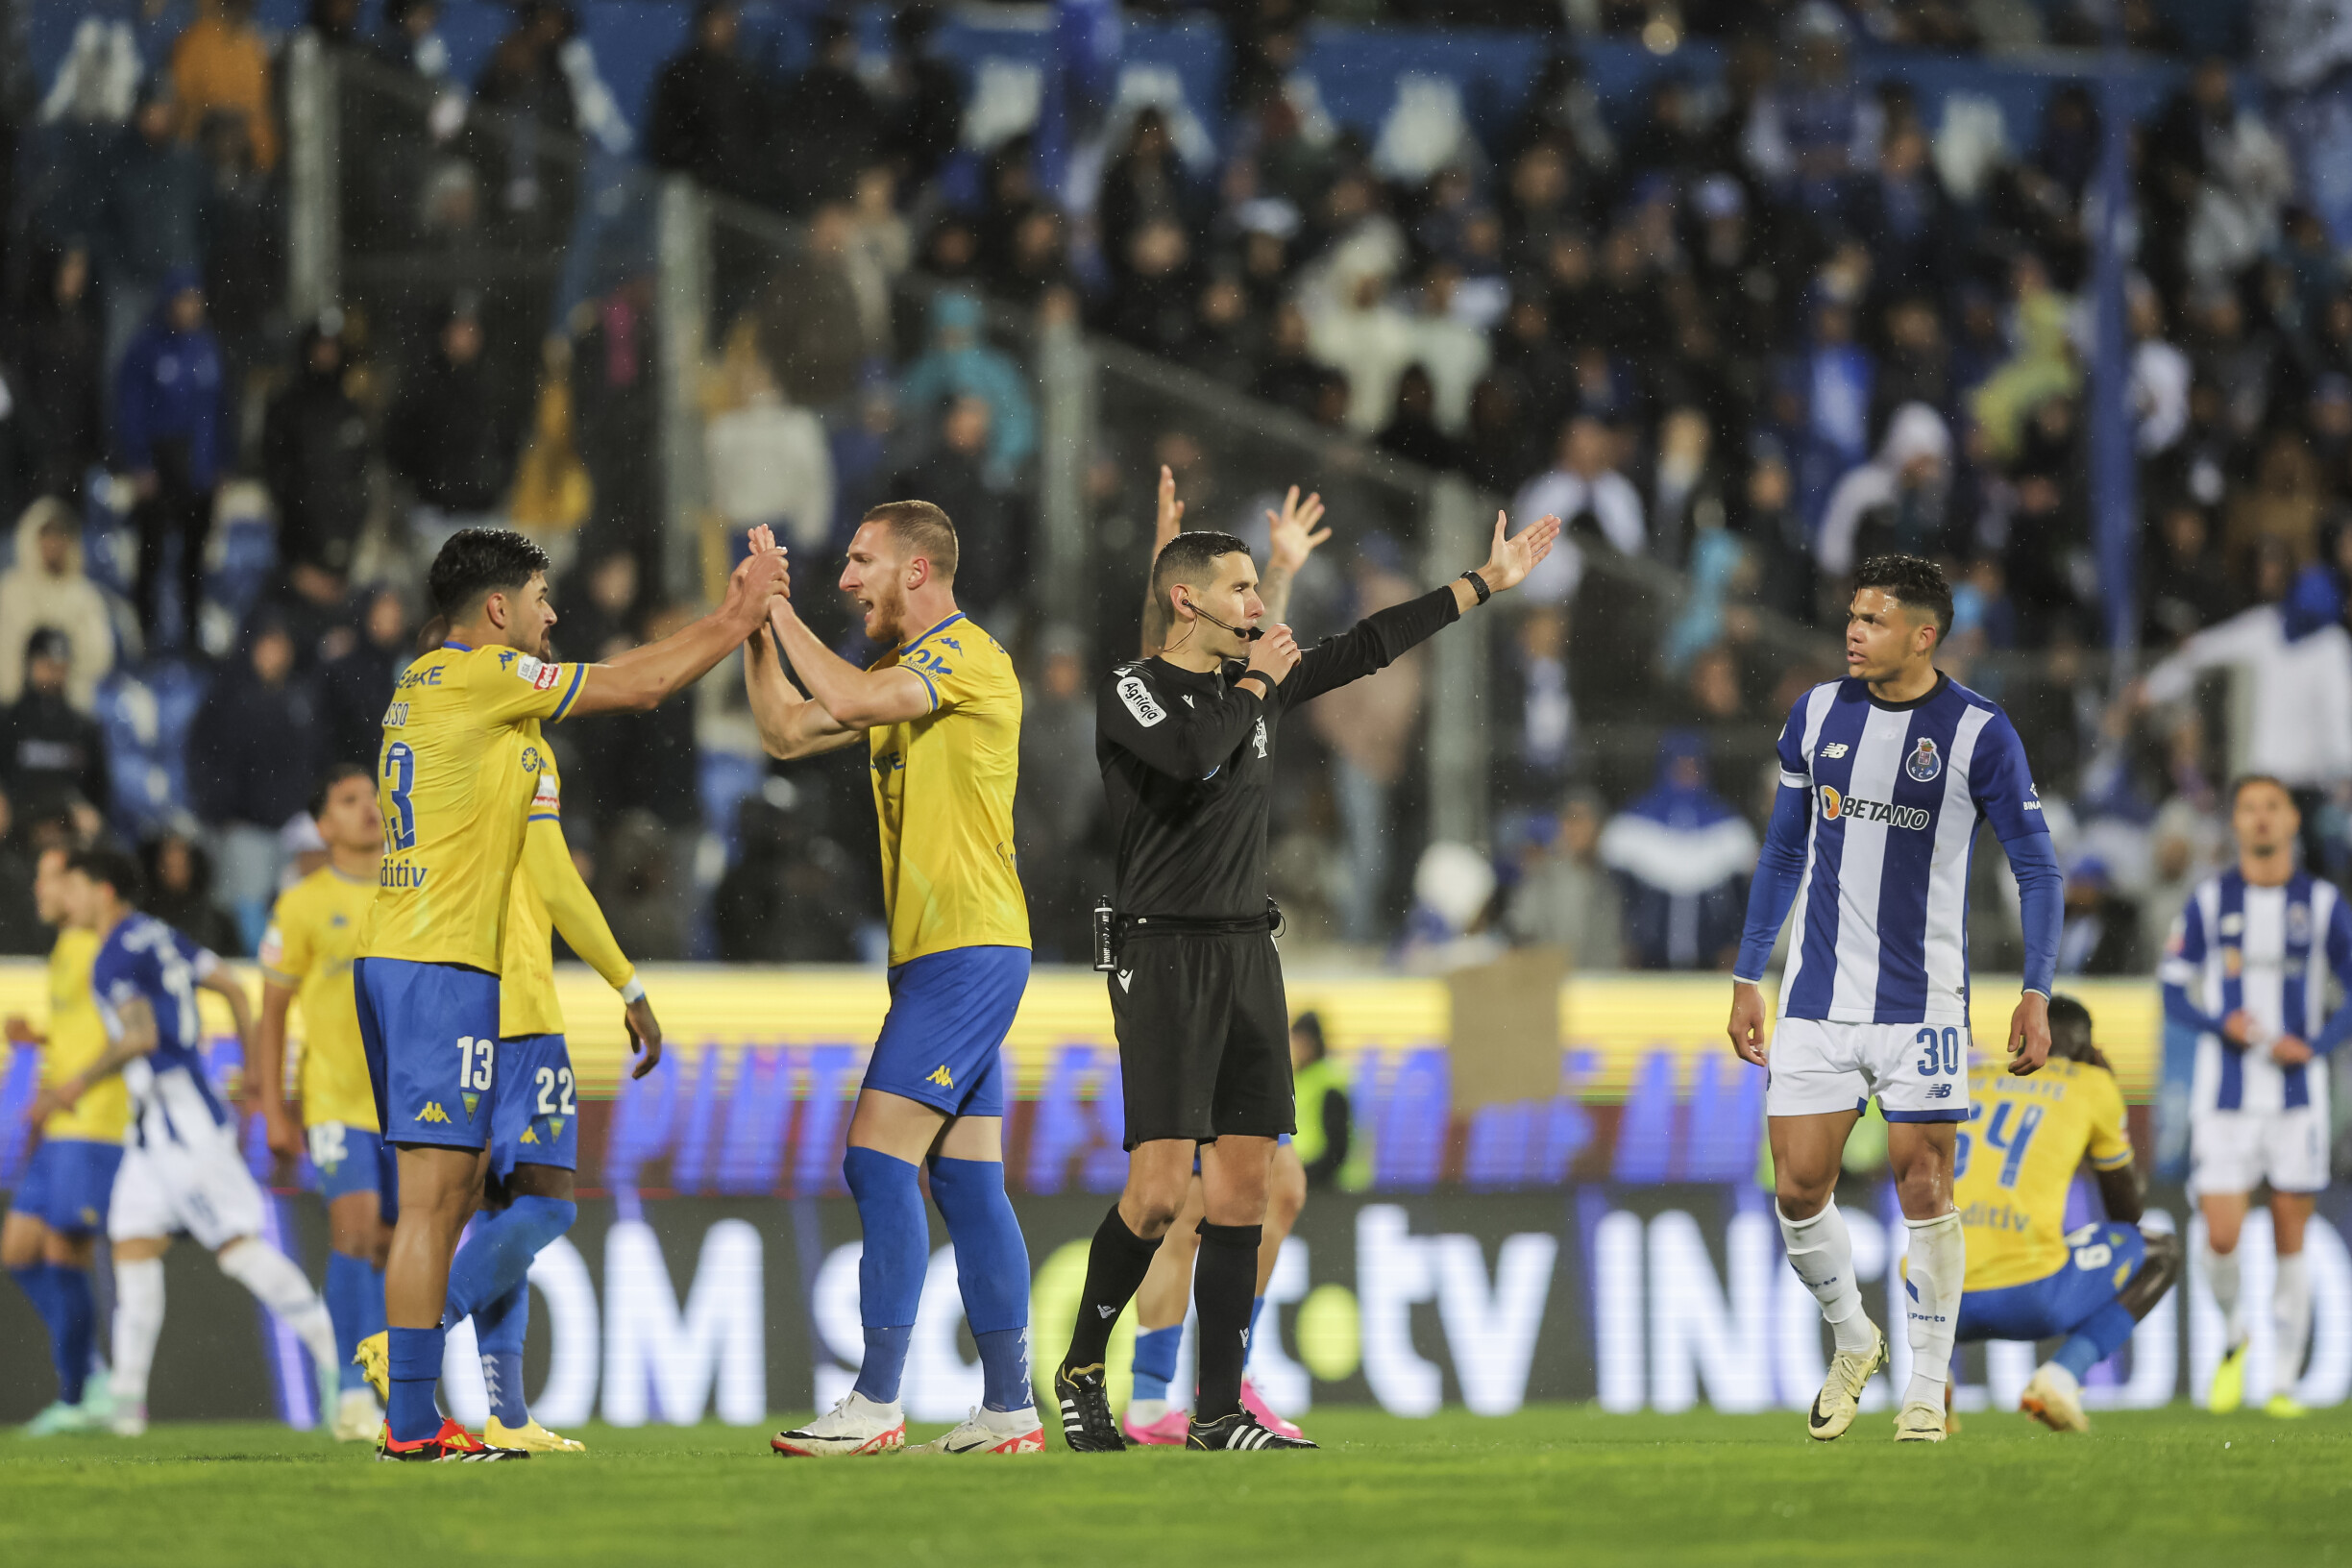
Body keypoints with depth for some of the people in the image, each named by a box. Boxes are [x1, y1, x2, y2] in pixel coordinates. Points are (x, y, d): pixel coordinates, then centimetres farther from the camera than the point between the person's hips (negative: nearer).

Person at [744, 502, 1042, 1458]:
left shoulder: (967, 656, -11)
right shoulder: (905, 673, 20)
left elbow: (849, 701, -26)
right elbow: (785, 732, 22)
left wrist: (782, 609, -15)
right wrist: (757, 626, 12)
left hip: (966, 952, -10)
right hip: (948, 957, 10)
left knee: (879, 1163, -13)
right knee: (967, 1182, 8)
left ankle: (875, 1406, -15)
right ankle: (1010, 1410, 8)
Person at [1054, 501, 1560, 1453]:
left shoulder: (1256, 685, 15)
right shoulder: (1131, 694, -6)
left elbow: (1371, 645, 24)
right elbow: (1194, 756, -26)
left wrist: (1486, 583, 28)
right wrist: (1253, 683, -9)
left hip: (1248, 953, 7)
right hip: (1163, 954, -7)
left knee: (1242, 1190, 1)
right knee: (1159, 1192, -13)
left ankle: (1217, 1412, 4)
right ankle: (1081, 1370, 5)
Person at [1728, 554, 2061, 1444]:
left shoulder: (1977, 733, -7)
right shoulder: (1816, 716, 5)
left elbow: (2036, 868, -1)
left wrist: (2036, 995, -9)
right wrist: (1748, 978, 13)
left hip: (1922, 999, -3)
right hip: (1816, 997, 3)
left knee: (1923, 1184, -4)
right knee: (1798, 1187, -2)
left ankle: (1928, 1385, 8)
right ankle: (1853, 1343, 23)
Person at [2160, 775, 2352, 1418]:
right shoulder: (2209, 901, 1)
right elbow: (2174, 991, 4)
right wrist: (2221, 1024, -15)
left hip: (2296, 1095, 0)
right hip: (2225, 1098, 0)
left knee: (2290, 1240, 1)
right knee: (2221, 1238, -10)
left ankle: (2283, 1382, 11)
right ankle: (2233, 1336, 20)